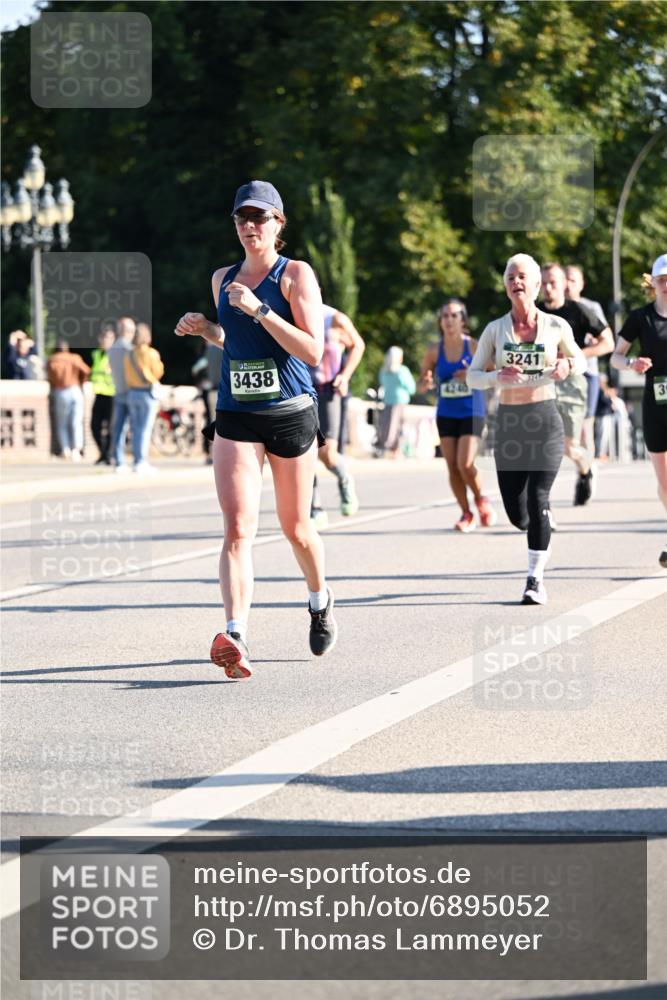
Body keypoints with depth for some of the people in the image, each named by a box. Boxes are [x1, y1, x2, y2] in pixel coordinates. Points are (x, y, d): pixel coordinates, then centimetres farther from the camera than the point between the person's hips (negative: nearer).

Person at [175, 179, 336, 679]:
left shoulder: (296, 275, -5)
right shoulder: (223, 279, 11)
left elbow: (312, 350, -14)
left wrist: (259, 310, -21)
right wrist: (204, 328, 5)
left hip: (291, 413, -3)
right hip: (237, 417, 3)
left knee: (296, 529, 12)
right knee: (237, 529, -15)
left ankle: (320, 600, 43)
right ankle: (236, 637, -27)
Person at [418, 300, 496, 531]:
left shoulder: (473, 347, -6)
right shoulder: (434, 351, 1)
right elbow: (422, 384, 8)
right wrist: (426, 384, -16)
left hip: (471, 413, -3)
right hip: (446, 414, 3)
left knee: (465, 464, -15)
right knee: (452, 467, 1)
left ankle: (480, 500, 13)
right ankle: (466, 513, 16)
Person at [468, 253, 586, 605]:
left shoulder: (556, 326, 0)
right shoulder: (495, 330, 2)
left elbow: (580, 361, 14)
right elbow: (472, 376, 2)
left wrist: (567, 366, -10)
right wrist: (498, 377, -18)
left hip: (545, 420, -2)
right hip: (509, 421, 2)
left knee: (537, 499, -15)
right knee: (517, 515, 2)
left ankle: (536, 578, -6)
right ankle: (538, 531, 39)